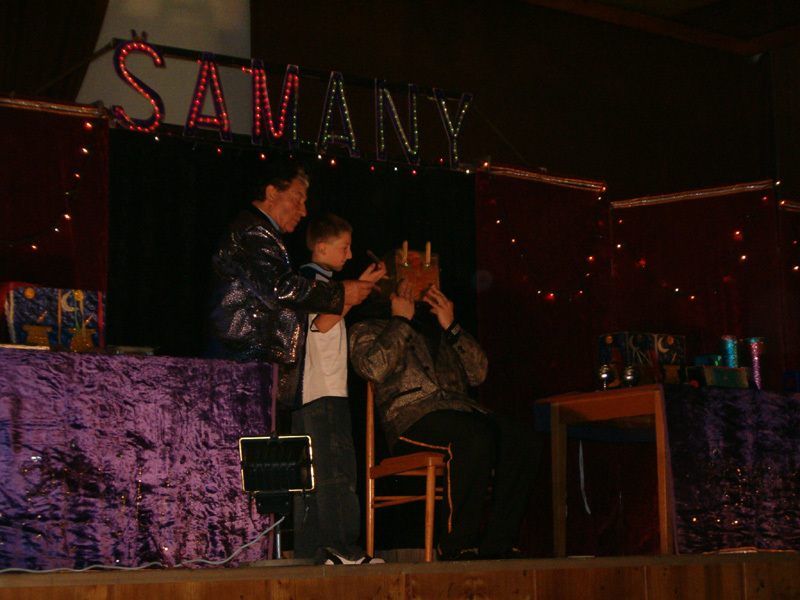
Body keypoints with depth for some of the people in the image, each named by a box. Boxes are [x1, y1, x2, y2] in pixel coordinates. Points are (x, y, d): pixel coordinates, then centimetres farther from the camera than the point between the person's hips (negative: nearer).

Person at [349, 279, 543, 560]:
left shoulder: (437, 330, 34)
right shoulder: (367, 330, 18)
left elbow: (478, 373, 18)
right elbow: (374, 368, -7)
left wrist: (451, 327, 10)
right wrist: (401, 321, 3)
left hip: (461, 408, 6)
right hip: (411, 415, -6)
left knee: (525, 439, -21)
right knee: (476, 437, -36)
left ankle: (497, 543, -19)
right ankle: (456, 545, -26)